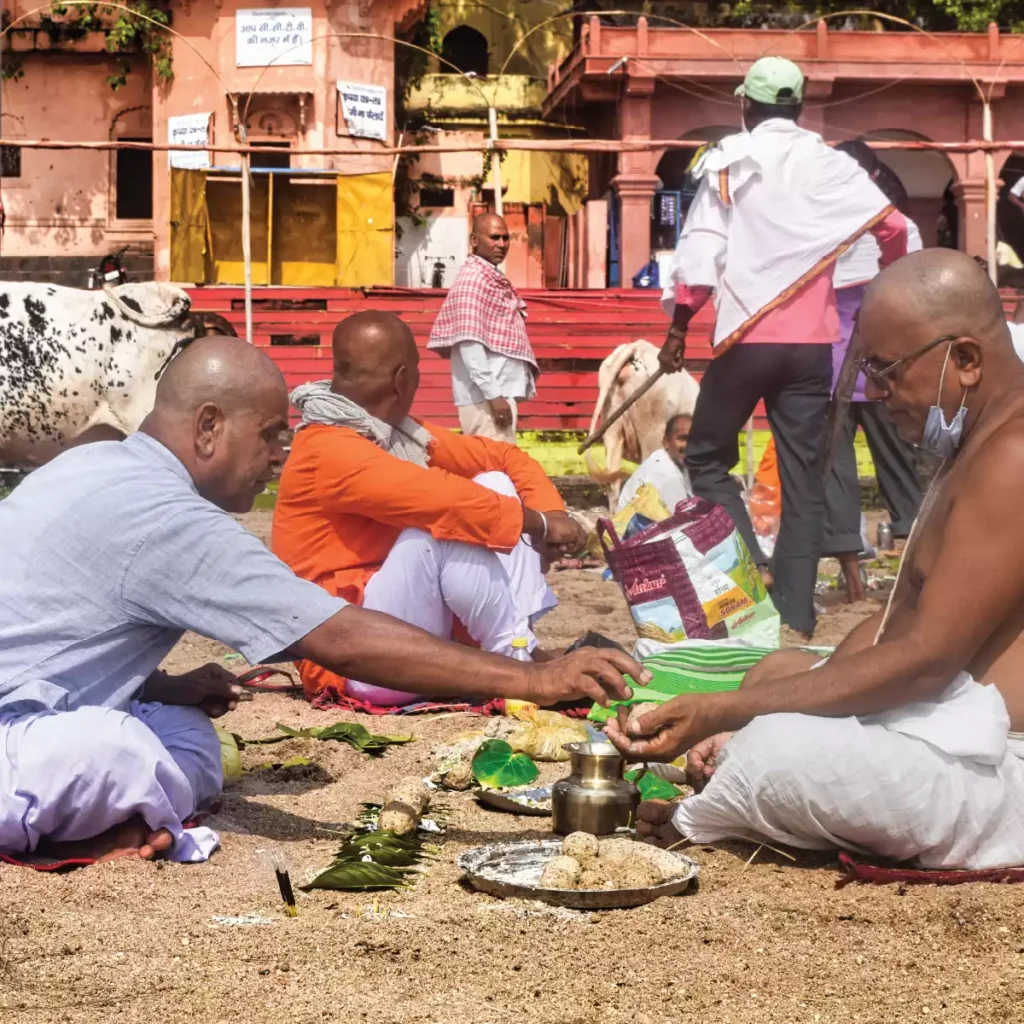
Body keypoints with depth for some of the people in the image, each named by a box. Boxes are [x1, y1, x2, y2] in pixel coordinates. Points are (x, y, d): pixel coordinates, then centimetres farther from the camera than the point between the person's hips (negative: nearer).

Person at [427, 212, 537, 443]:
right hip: (485, 397, -10)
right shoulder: (473, 278, -13)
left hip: (500, 392, 10)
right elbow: (469, 344, -21)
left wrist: (501, 393, 16)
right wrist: (493, 394, -24)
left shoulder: (494, 278, 16)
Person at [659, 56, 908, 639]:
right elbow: (893, 227, 1)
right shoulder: (829, 163, 5)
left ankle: (750, 572, -7)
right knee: (803, 475, 6)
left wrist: (678, 328, 0)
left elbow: (700, 250, -7)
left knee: (708, 457, 12)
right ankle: (795, 617, 2)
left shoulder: (728, 162, 0)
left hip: (748, 337, -2)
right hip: (813, 341, 3)